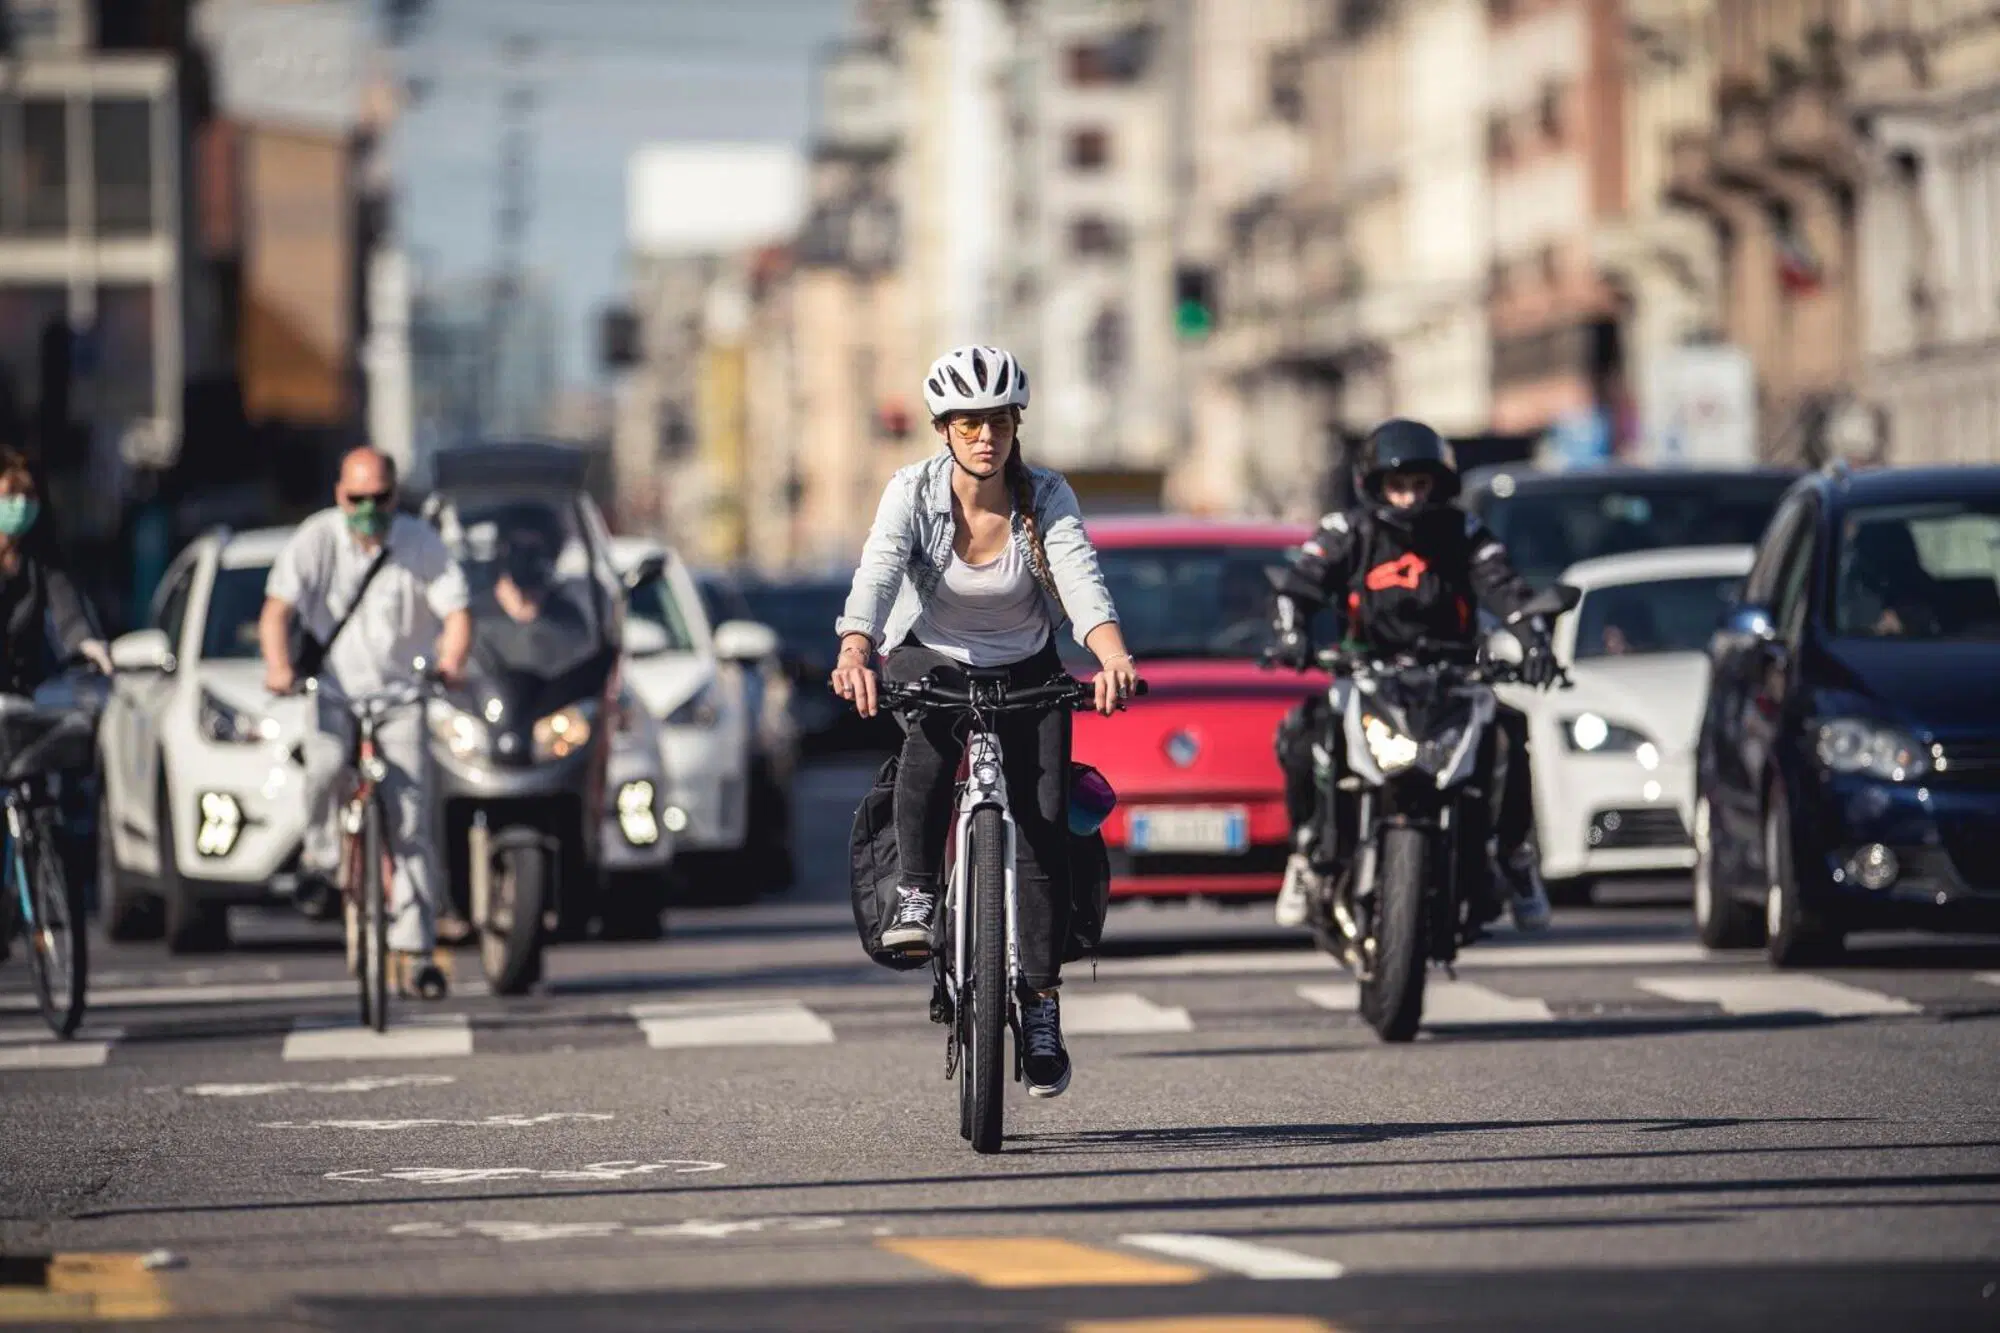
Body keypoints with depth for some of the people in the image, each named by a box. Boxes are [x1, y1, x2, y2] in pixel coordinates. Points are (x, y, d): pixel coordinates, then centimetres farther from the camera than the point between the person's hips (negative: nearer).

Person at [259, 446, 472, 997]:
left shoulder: (420, 543, -4)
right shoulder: (316, 539, -6)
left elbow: (456, 613, -8)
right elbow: (277, 610, -13)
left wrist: (451, 660, -31)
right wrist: (279, 665, -33)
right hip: (331, 688, -1)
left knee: (410, 817, -7)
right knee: (325, 763, -33)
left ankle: (416, 947, -2)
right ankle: (321, 858, -4)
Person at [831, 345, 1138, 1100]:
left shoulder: (1047, 498, -17)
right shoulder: (914, 493, -18)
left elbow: (1081, 580, -32)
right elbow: (877, 576, -33)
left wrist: (1113, 658, -51)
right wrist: (854, 655, -52)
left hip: (1024, 668, 1)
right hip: (928, 659, -1)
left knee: (1044, 824, -14)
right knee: (931, 736, -37)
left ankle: (1041, 1004, -8)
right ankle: (915, 893, -25)